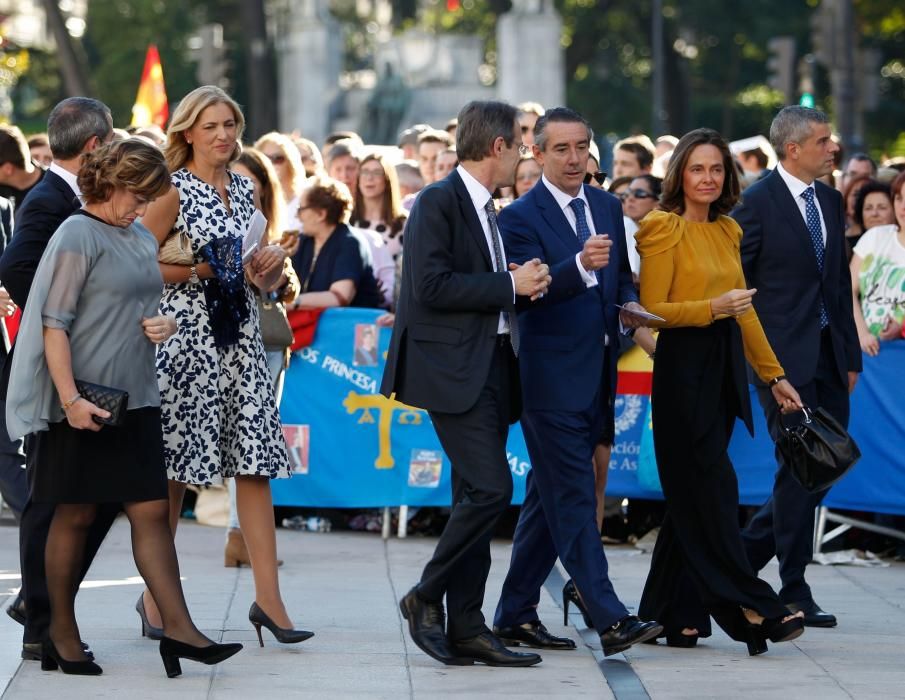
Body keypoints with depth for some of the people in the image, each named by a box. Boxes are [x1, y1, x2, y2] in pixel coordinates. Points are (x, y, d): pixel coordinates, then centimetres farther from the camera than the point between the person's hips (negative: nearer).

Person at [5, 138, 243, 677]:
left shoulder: (142, 239, 14)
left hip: (136, 399, 7)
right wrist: (70, 399, -21)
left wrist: (165, 323, 3)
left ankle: (178, 629, -1)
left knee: (152, 511, 2)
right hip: (85, 403, -7)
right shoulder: (78, 236, -10)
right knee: (76, 515, 2)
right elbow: (54, 323, -14)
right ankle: (62, 635, 12)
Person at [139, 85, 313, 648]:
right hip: (185, 334, -5)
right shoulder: (174, 191, -3)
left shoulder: (246, 191, 15)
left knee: (255, 463, -3)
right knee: (173, 466, 0)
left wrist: (270, 267, 1)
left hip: (240, 334, 5)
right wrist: (197, 271, -14)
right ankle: (156, 593, 12)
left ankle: (269, 597, -4)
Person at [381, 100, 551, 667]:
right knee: (490, 488, -17)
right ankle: (426, 597, -3)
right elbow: (432, 285, -20)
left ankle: (466, 628, 9)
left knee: (476, 499, 7)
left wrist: (527, 284, 6)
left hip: (493, 363, 9)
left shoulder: (486, 209, 19)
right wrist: (510, 285, -15)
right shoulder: (439, 202, -10)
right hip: (455, 369, -9)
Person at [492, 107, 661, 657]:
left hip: (596, 375, 7)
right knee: (574, 500, -9)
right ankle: (610, 620, -12)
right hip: (553, 378, -7)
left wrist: (629, 303, -1)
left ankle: (516, 615, 19)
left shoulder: (608, 208, 12)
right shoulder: (522, 216, -8)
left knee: (549, 498, 12)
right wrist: (580, 265, -37)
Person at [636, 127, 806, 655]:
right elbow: (653, 310, -11)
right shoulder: (664, 229, -6)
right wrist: (714, 307, -22)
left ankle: (675, 613, 13)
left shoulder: (727, 231, 15)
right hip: (684, 367, -7)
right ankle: (752, 608, -8)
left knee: (694, 494, 8)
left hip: (724, 367, 7)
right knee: (712, 487, -7)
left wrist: (774, 374, 19)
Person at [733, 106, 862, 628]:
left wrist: (851, 354, 14)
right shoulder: (757, 203, -8)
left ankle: (746, 550, 23)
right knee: (799, 468, -5)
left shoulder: (830, 202, 13)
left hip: (828, 356, 7)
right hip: (784, 357, -7)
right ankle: (794, 593, 4)